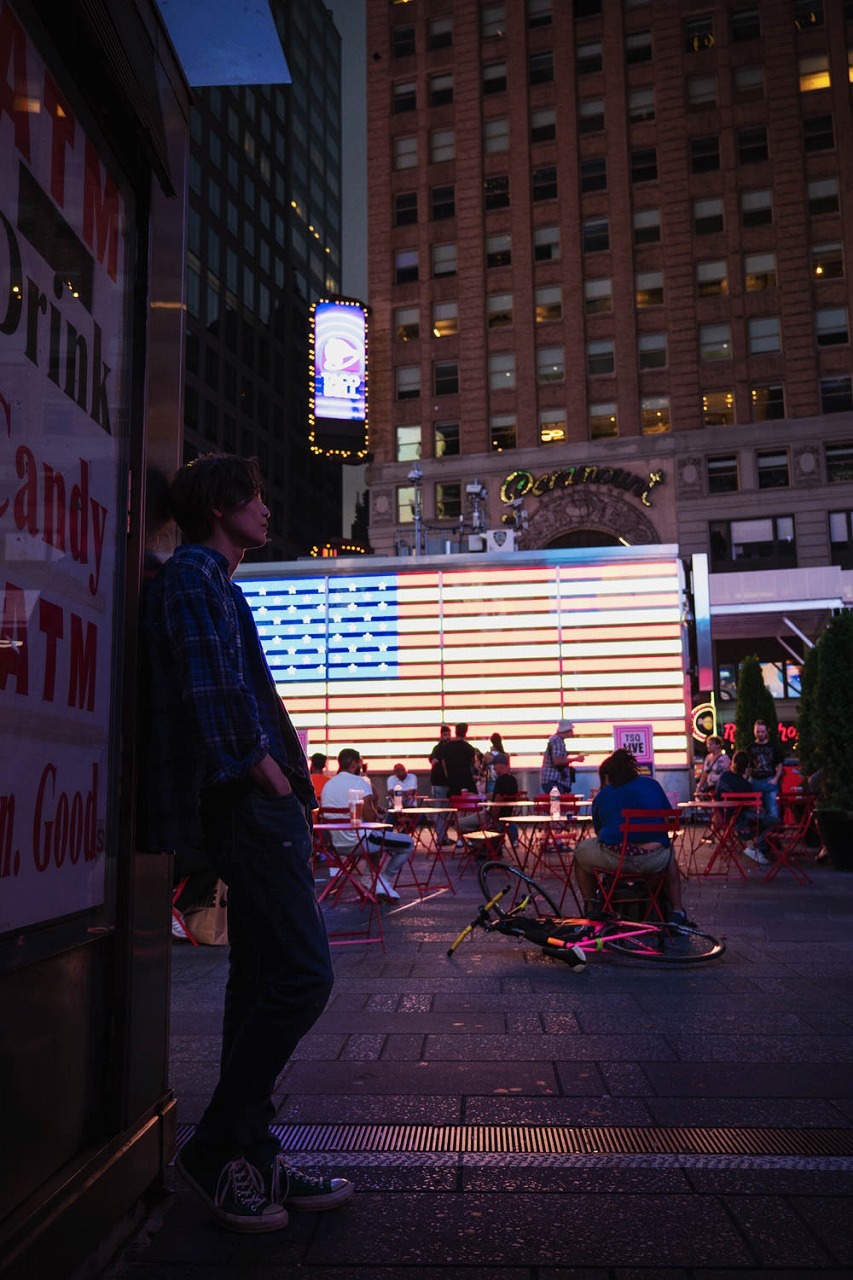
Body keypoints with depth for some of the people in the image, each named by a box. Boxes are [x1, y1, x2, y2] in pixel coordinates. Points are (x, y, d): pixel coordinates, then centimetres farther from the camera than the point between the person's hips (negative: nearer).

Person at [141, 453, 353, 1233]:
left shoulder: (214, 581, 26)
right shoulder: (195, 572, -5)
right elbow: (213, 686, -18)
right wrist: (264, 768, -14)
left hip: (252, 801, 11)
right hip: (247, 800, -11)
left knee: (264, 980, 11)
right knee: (303, 973, -11)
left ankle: (251, 1161, 18)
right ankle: (218, 1148, 1)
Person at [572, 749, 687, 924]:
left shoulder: (602, 796, 13)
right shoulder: (653, 785, 17)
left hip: (613, 860, -2)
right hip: (654, 862, 2)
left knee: (581, 851, 29)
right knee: (669, 854, 39)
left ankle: (591, 910, 27)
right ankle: (677, 911, 27)